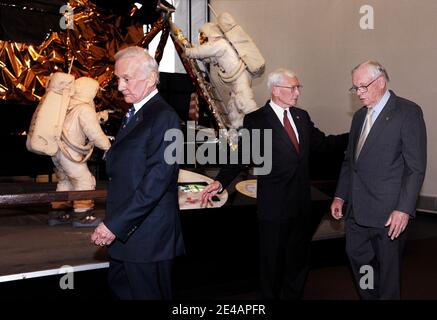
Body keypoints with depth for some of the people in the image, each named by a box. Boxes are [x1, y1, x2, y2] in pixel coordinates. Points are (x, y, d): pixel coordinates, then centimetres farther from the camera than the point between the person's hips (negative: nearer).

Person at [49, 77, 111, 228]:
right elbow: (95, 134, -15)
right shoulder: (85, 109, -14)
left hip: (57, 150, 9)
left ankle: (57, 212, 26)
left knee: (65, 180, 20)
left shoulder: (70, 105, 11)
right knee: (85, 181, 0)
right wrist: (108, 146, -3)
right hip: (69, 152, -9)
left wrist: (99, 116, 25)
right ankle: (82, 215, 3)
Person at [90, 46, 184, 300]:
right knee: (120, 288, 19)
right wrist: (114, 223, 9)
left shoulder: (164, 117, -16)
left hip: (148, 235, -9)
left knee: (148, 294, 6)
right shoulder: (134, 114, 13)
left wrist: (115, 224, -21)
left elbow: (156, 181, -23)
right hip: (124, 232, 9)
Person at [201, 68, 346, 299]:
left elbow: (321, 143, 14)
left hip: (302, 203, 6)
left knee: (299, 260, 18)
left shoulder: (302, 116, 8)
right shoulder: (256, 120, -10)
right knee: (272, 262, 10)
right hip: (274, 205, -5)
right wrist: (220, 182, -29)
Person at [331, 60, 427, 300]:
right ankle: (369, 296, 37)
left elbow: (416, 167, -13)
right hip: (358, 208, 7)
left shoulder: (408, 112, -9)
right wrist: (340, 196, 13)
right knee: (356, 254, 16)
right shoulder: (359, 116, 13)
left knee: (388, 266, 8)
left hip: (389, 211, -7)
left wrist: (404, 209, -18)